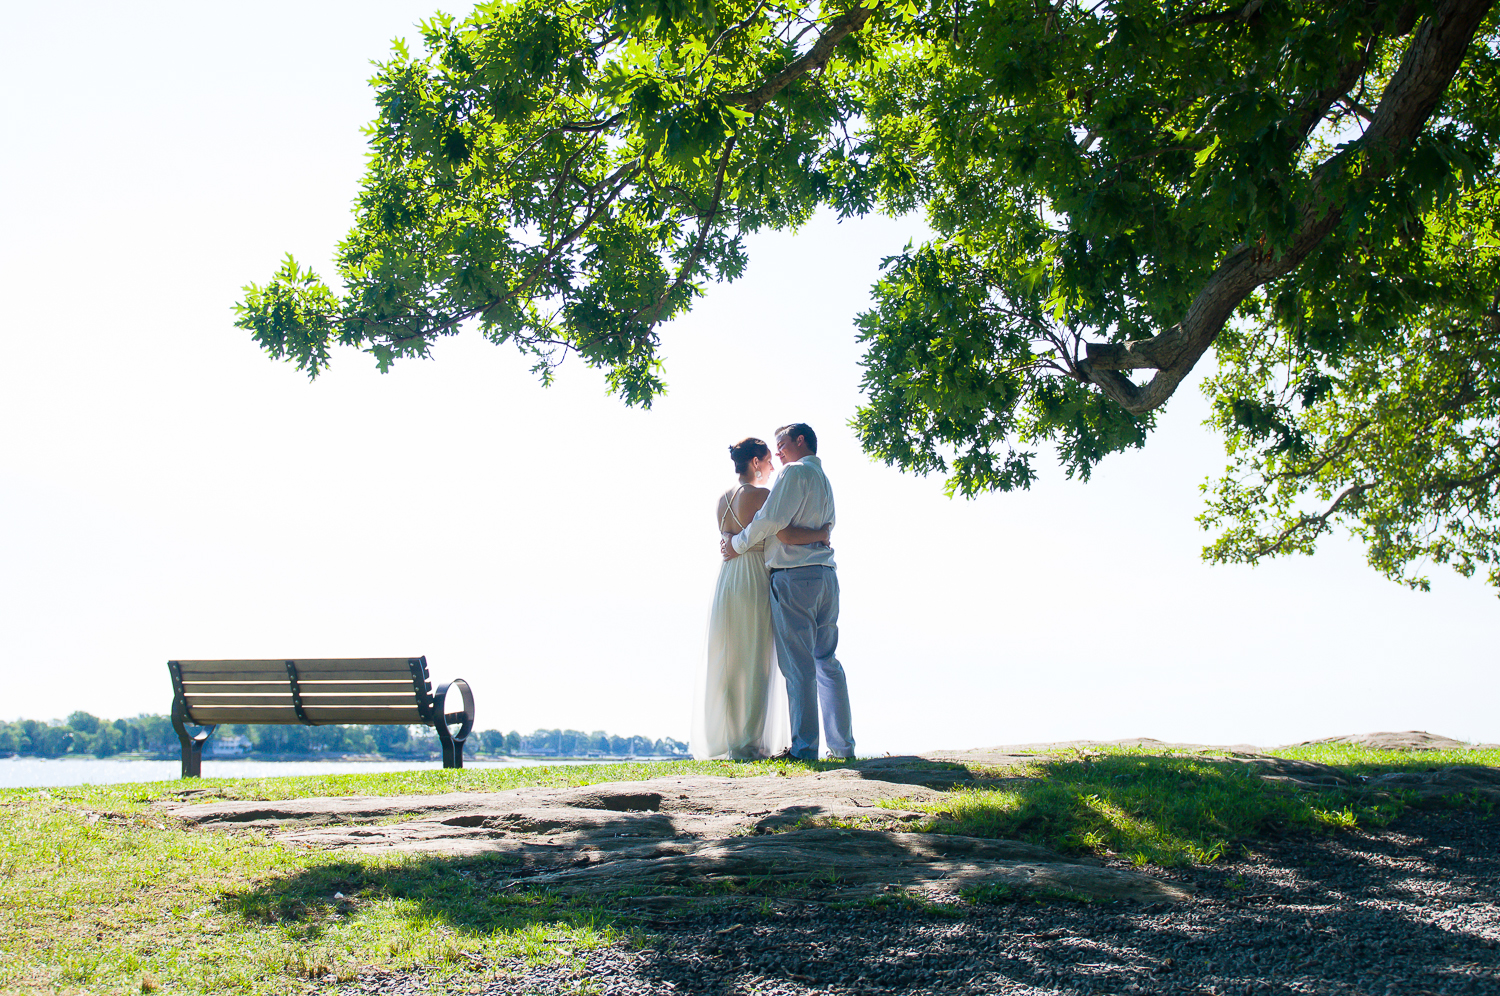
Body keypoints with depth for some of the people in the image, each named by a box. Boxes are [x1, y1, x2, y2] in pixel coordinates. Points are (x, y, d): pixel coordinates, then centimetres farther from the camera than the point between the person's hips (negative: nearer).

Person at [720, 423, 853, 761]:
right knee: (827, 662, 11)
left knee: (798, 666, -7)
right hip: (826, 574, 8)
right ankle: (843, 746, 11)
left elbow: (771, 520, -14)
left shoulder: (796, 472, -5)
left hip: (794, 576, -8)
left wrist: (737, 544, 0)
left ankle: (805, 748, -7)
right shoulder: (824, 480, 21)